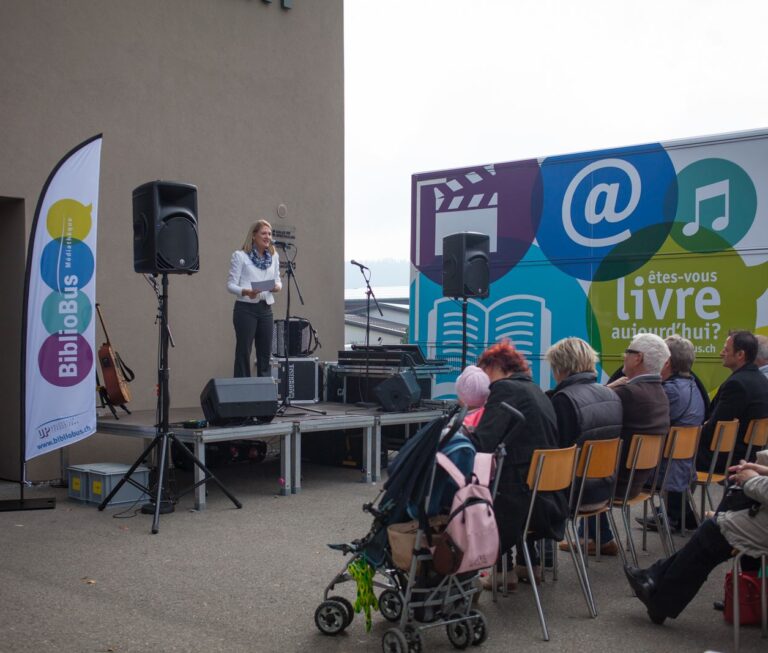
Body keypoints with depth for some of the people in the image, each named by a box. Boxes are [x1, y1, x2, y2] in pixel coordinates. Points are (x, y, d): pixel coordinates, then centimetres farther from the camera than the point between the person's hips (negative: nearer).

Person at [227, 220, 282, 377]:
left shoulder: (274, 256, 12)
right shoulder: (240, 256, -3)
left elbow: (277, 280, 16)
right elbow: (230, 284, -6)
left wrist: (277, 286, -8)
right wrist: (245, 292, -24)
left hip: (266, 309, 5)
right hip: (246, 308, -5)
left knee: (265, 352, 7)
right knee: (243, 352, -2)